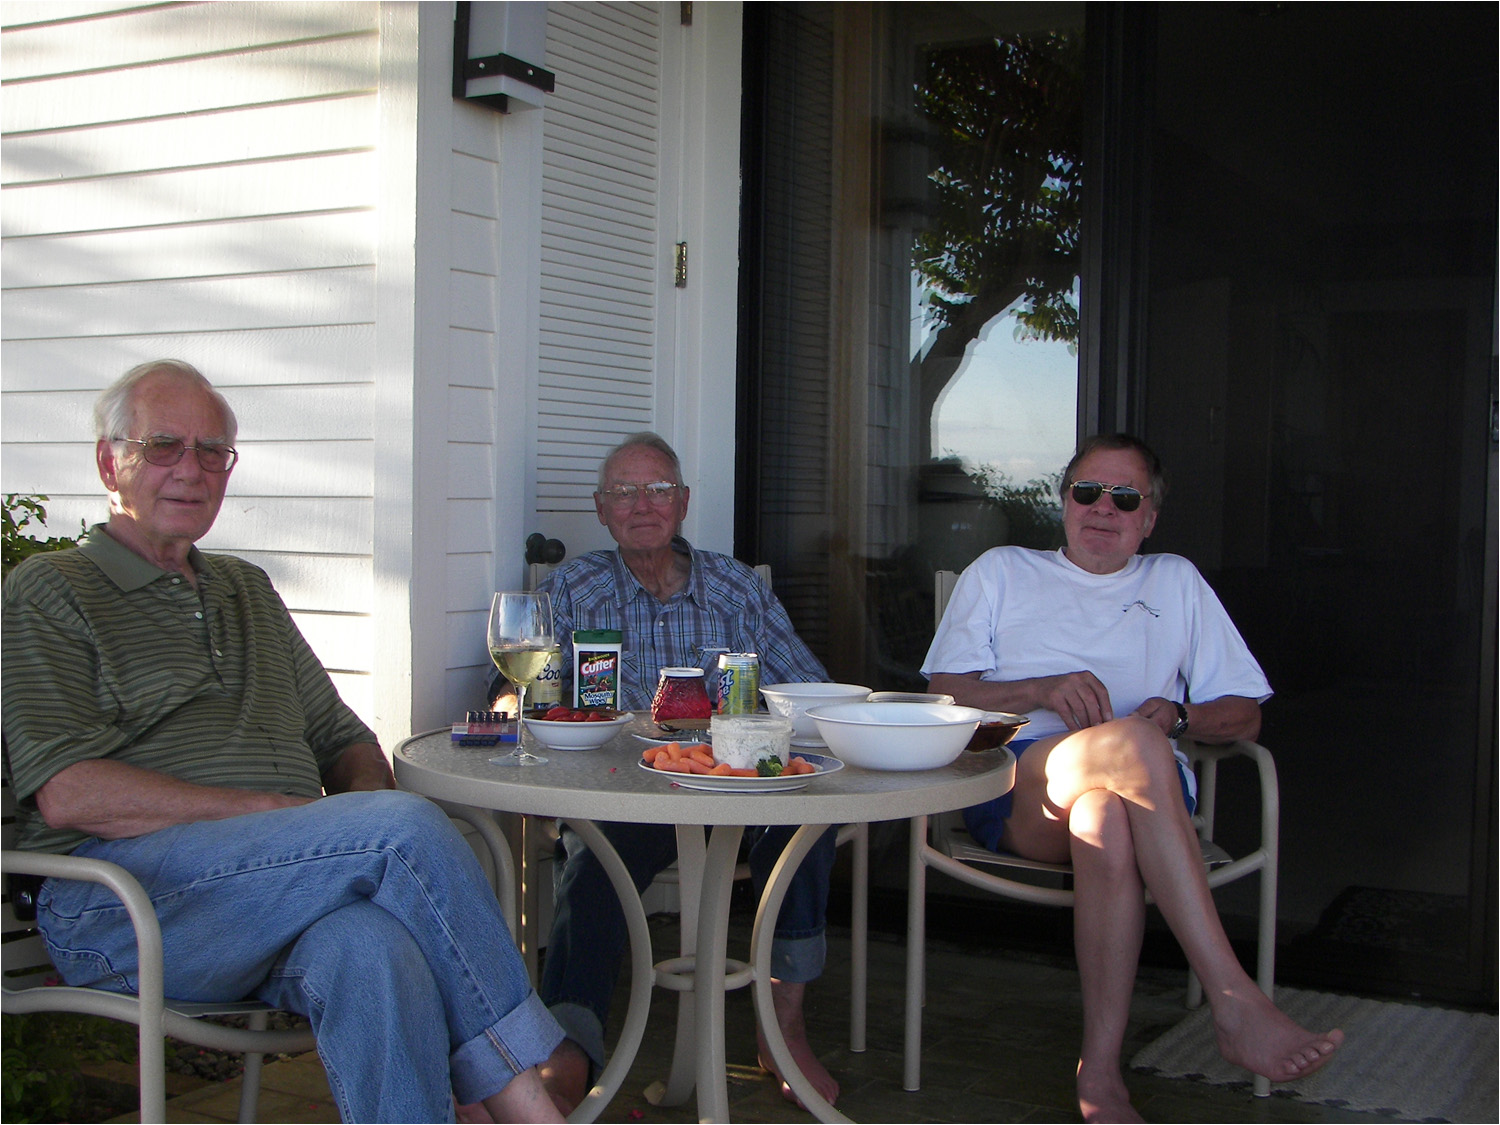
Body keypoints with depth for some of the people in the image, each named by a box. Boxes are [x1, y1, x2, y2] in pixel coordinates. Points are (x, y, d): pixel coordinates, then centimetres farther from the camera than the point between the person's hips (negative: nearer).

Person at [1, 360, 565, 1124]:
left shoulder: (249, 593, 29)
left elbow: (344, 739, 28)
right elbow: (67, 794, -6)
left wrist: (363, 801, 2)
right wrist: (280, 815, -12)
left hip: (280, 899, 5)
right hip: (121, 896, -4)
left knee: (374, 950, -35)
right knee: (409, 826, -28)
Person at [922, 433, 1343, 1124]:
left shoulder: (1175, 582, 28)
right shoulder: (1000, 572, 26)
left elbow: (1245, 715, 21)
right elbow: (944, 692, 12)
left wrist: (1177, 715, -1)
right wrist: (1040, 691, -5)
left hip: (1149, 784, 1)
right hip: (1014, 789, -1)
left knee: (1106, 820, -40)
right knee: (1132, 743, -37)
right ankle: (1235, 1003, -42)